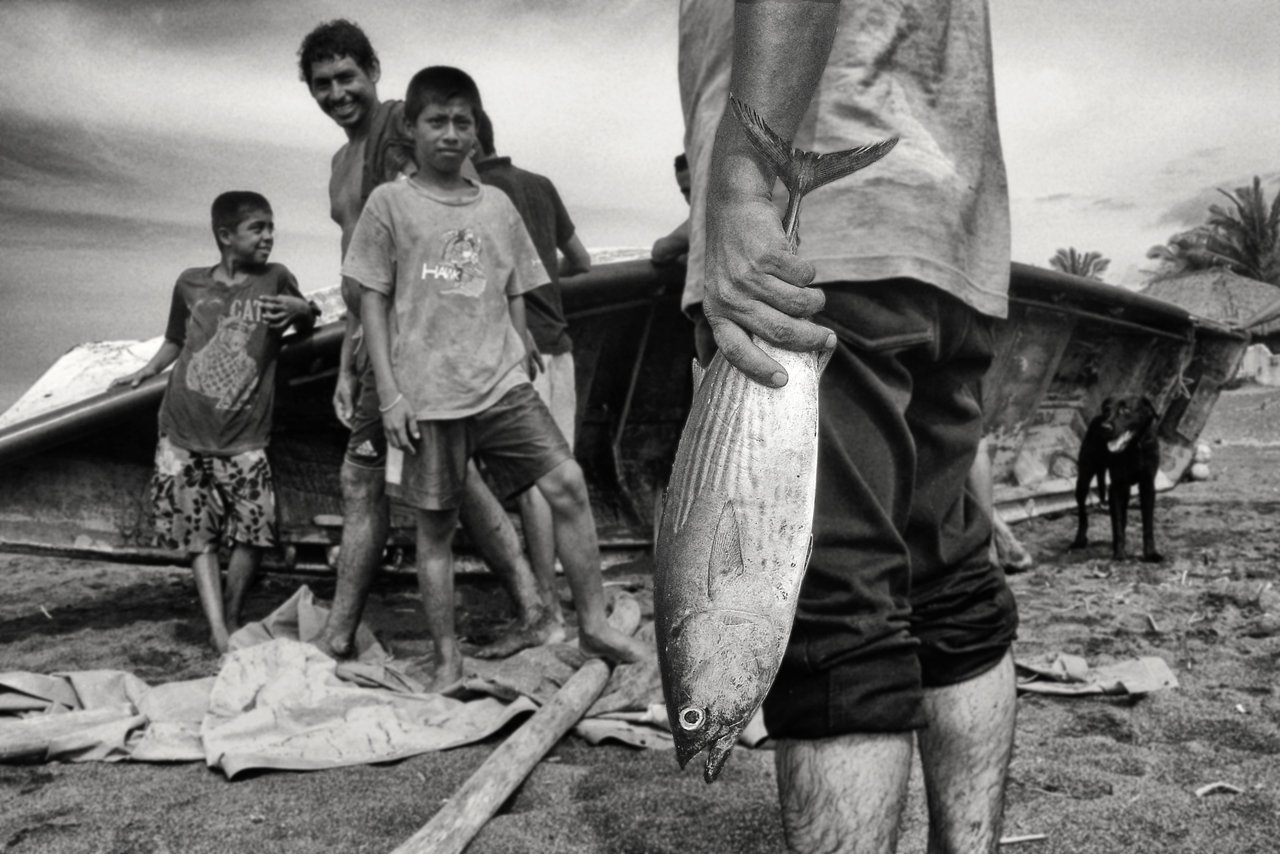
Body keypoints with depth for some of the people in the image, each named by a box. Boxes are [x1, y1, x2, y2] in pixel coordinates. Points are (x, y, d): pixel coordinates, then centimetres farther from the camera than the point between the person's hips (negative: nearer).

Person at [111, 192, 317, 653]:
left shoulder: (275, 278, -1)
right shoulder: (190, 283, 5)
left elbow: (305, 330, 5)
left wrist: (302, 309, -16)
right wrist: (147, 370, 5)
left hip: (243, 438, -1)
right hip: (184, 434, 2)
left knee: (255, 530, -7)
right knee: (200, 536, -1)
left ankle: (232, 618, 14)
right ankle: (219, 633, 2)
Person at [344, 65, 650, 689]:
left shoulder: (498, 206, 12)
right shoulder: (390, 203, 3)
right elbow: (372, 301, 1)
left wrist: (520, 369, 13)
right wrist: (390, 393, -5)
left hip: (501, 385, 2)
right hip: (426, 396, -2)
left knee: (566, 481, -13)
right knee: (435, 525, 4)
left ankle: (593, 625, -2)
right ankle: (446, 660, 17)